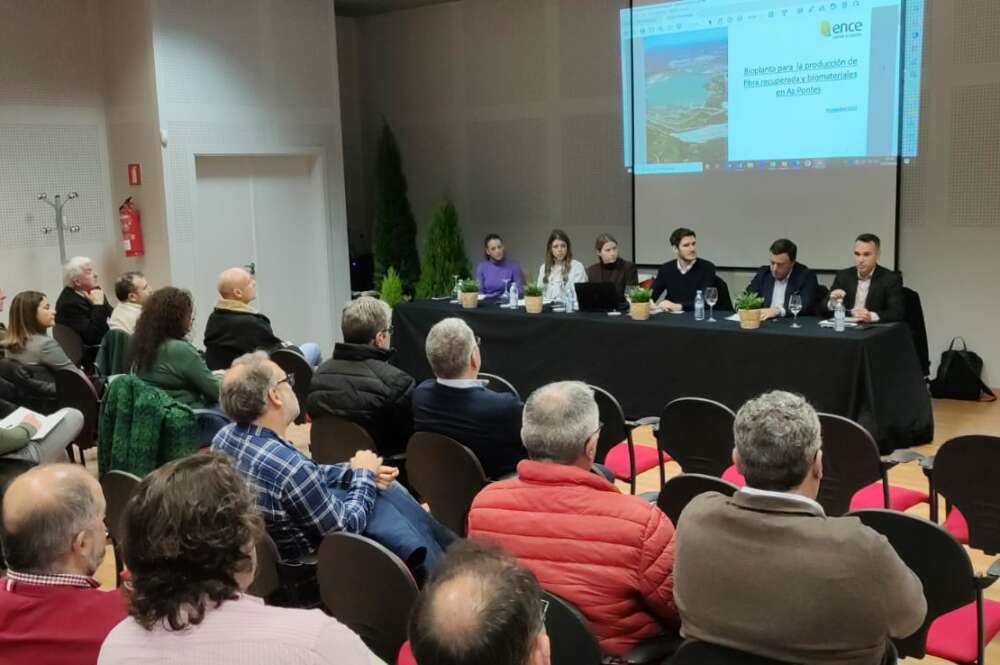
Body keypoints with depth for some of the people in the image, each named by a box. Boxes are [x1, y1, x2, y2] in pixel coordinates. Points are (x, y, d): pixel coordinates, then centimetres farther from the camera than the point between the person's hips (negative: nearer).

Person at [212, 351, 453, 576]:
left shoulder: (225, 436, -11)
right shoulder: (289, 466, -37)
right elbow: (345, 527, -20)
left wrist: (352, 472, 0)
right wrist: (363, 475, -5)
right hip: (307, 556, -8)